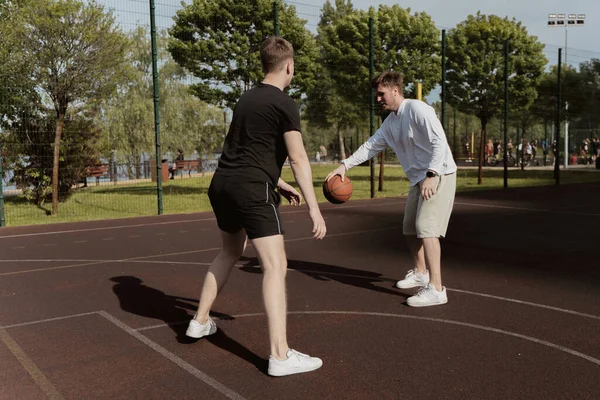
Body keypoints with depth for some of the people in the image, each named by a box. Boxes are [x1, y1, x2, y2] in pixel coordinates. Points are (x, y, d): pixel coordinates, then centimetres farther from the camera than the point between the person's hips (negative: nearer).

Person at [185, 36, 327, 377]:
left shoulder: (247, 99, 18)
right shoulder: (285, 104, -7)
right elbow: (299, 159, -14)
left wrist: (279, 184, 31)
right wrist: (314, 208, -13)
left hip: (223, 184, 9)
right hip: (252, 189, -9)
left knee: (231, 252, 27)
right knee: (276, 265, -8)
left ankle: (200, 321, 36)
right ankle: (280, 356, -9)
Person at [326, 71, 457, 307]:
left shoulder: (416, 109, -16)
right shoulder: (390, 121, 11)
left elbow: (439, 141, -23)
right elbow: (371, 146, 16)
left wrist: (431, 175, -32)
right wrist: (345, 165, 5)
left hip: (439, 175, -9)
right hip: (418, 179, 9)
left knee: (426, 228, -19)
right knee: (410, 229, 16)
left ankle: (436, 289, -19)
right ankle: (420, 273, 35)